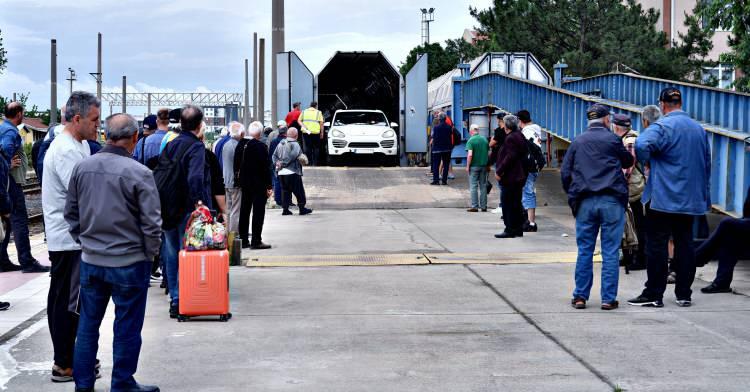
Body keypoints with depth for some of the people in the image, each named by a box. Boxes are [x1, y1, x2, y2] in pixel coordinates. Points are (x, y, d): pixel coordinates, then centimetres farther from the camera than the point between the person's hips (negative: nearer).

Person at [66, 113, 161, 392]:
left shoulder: (82, 168, -2)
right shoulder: (138, 173, -18)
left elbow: (71, 212, 8)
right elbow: (151, 223, -14)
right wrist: (150, 254, 1)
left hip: (90, 261, 5)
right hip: (129, 262, -5)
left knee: (88, 323, 16)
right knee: (127, 327, 8)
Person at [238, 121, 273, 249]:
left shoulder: (243, 146, 1)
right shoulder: (261, 147, -15)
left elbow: (238, 166, 7)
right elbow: (266, 168, -14)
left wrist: (241, 180, 17)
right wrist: (269, 186, -9)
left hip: (245, 184, 6)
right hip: (259, 184, -6)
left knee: (244, 211, 12)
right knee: (258, 212, -2)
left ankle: (243, 240, 17)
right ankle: (256, 241, -3)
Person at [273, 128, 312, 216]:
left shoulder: (281, 144, 11)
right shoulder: (295, 145, -10)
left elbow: (274, 155, 9)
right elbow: (292, 156, -21)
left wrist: (276, 163, -2)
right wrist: (283, 164, -14)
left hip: (281, 172, 7)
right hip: (292, 172, -7)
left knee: (285, 190, 11)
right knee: (299, 191, 2)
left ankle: (285, 209, 8)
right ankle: (302, 208, 5)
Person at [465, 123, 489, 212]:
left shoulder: (471, 140, -10)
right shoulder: (485, 140, 7)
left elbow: (470, 155, -18)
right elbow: (489, 154, 10)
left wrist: (467, 166, -10)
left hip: (474, 166, -5)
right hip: (483, 166, 5)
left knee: (473, 186, 1)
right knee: (483, 186, 9)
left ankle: (474, 206, -2)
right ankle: (483, 206, 12)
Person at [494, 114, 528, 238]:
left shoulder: (511, 138, -17)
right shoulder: (519, 136, 13)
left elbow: (509, 157, -22)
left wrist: (499, 171, -18)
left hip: (510, 177, -10)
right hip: (519, 176, 10)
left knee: (507, 204, -5)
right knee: (516, 204, 14)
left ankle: (510, 230, -3)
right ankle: (518, 229, 19)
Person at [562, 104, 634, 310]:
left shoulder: (577, 141, 9)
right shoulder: (612, 139, 0)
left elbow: (565, 173, 8)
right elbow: (628, 162, 16)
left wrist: (572, 195, 18)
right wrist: (632, 154, 36)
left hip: (584, 202, 3)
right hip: (611, 201, -3)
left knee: (584, 251, 8)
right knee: (610, 251, 1)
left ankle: (580, 296, 9)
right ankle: (608, 298, 1)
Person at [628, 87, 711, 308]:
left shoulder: (662, 126, -11)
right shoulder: (699, 129, 11)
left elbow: (642, 145, -30)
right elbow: (707, 163, 18)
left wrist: (647, 160, -8)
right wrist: (705, 195, 26)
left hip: (663, 198, -6)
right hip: (691, 199, 6)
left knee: (656, 245, -1)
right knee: (684, 244, 10)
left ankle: (654, 294, 0)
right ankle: (684, 294, 13)